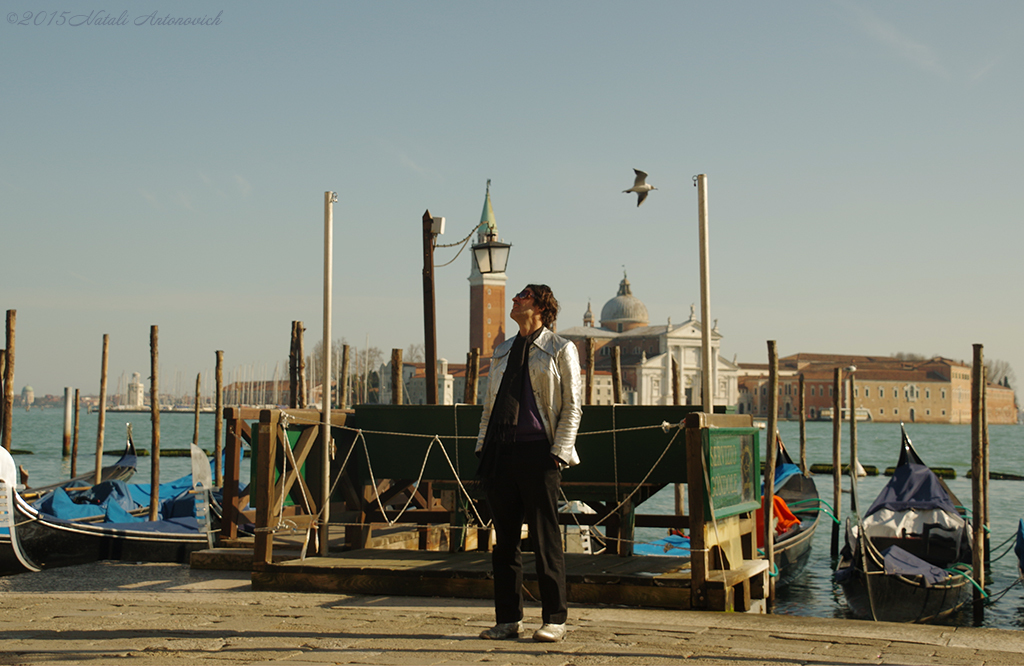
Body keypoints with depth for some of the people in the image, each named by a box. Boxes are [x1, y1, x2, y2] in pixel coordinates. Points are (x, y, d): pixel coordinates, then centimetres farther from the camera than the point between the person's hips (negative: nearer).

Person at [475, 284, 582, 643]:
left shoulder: (560, 350, 3)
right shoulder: (502, 352, 20)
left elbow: (572, 406, -1)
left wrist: (558, 453, -10)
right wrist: (482, 447, 10)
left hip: (537, 450, -5)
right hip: (500, 452, 6)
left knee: (545, 538, -2)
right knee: (505, 538, 7)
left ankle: (554, 620, 7)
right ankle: (508, 619, 14)